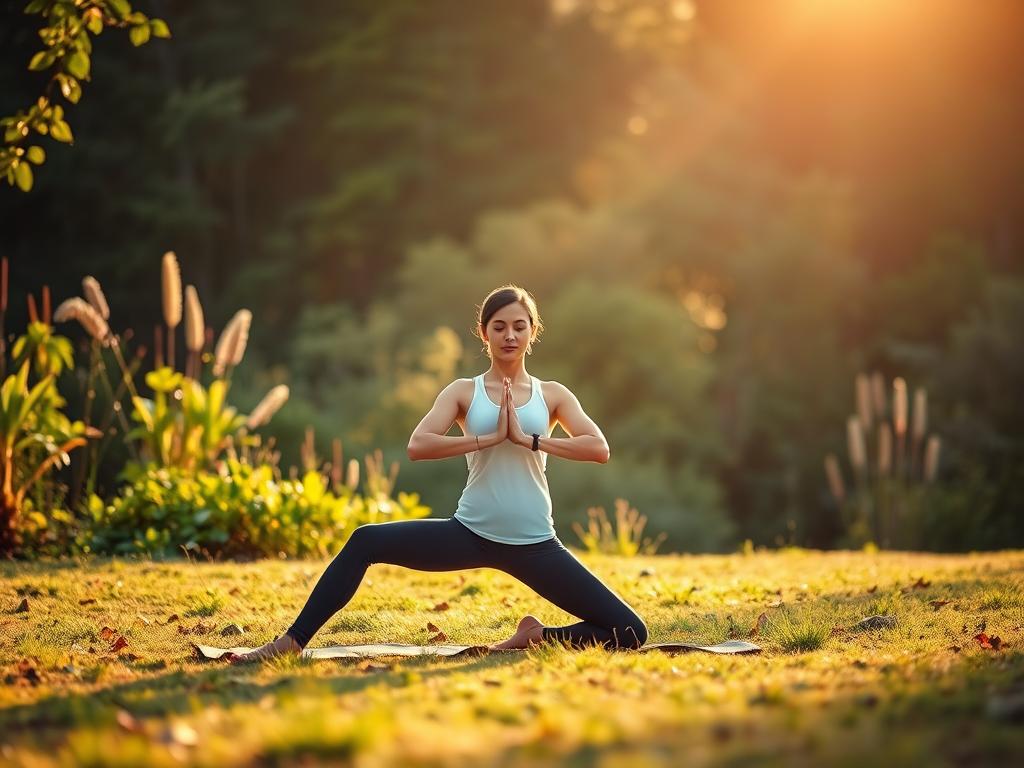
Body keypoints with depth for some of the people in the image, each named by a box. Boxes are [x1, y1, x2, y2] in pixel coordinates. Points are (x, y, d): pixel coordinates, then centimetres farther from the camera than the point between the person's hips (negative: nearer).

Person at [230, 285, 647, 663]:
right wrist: (490, 437, -17)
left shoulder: (551, 394, 7)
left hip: (533, 545, 1)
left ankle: (536, 636, 11)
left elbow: (599, 448, -9)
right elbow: (418, 445, -12)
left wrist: (527, 439, -15)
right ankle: (293, 641, -11)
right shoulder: (464, 392, 5)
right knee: (366, 541, -19)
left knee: (629, 632, -9)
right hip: (471, 534, -1)